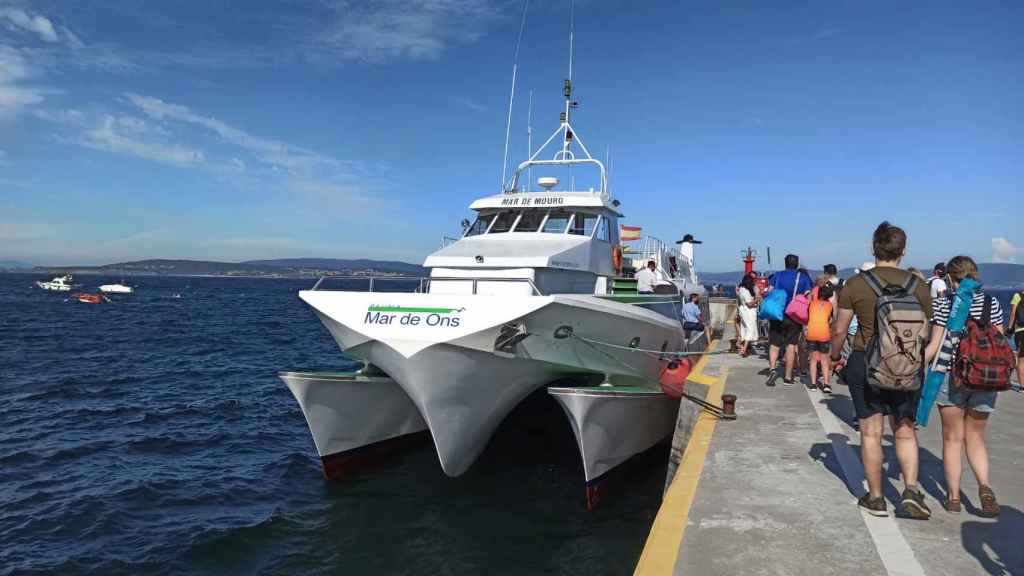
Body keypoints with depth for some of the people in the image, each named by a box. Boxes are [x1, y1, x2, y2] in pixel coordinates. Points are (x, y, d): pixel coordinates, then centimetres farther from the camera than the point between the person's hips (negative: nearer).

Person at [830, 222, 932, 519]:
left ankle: (875, 498, 18)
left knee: (871, 431, 8)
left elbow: (839, 330, -6)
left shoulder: (856, 284, -9)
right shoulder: (918, 285, -2)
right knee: (905, 429, 18)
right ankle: (911, 488, 4)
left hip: (865, 363, -2)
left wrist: (835, 355, 12)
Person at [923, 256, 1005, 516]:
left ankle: (953, 497, 14)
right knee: (976, 437, 16)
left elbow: (935, 345, -8)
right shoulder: (991, 303, 2)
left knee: (953, 438, 10)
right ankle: (984, 487, -3)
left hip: (951, 377, -2)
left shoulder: (943, 304, -6)